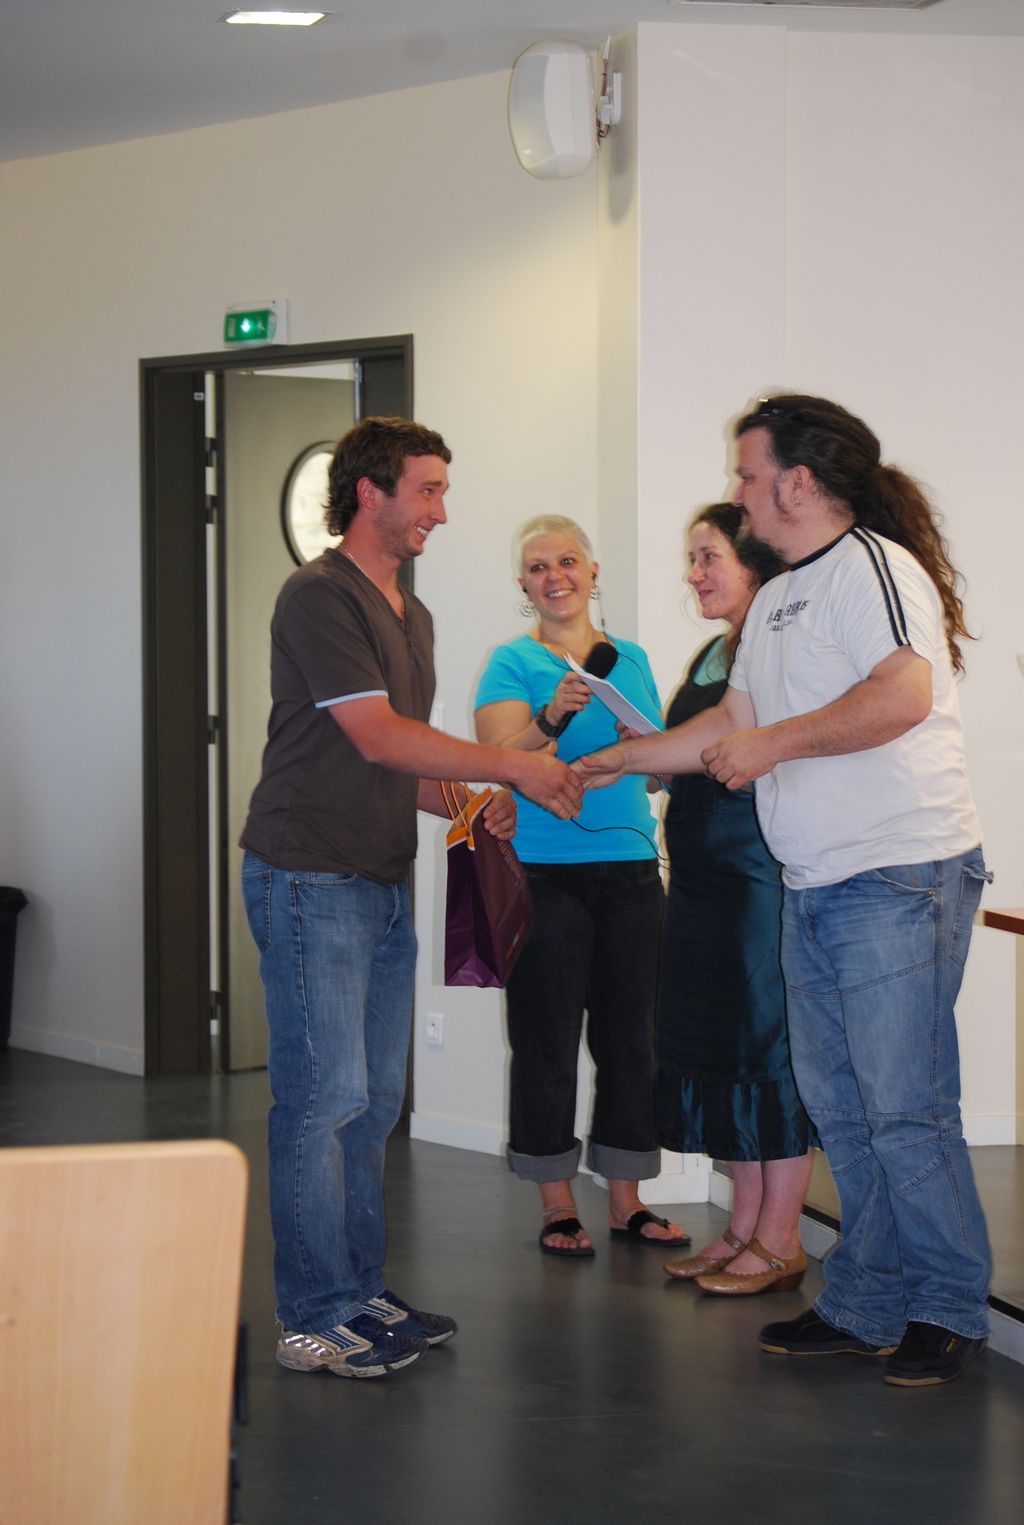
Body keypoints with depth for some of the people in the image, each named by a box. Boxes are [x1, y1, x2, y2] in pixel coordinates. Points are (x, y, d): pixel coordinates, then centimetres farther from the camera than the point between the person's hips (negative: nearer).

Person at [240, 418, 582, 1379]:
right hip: (311, 878, -9)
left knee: (373, 1102, 10)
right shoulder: (320, 596, -11)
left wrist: (470, 806, 6)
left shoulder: (410, 614, 19)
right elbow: (376, 737, -16)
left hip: (382, 886, 9)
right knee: (324, 1099, -7)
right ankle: (315, 1318, -2)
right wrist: (516, 768, -12)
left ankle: (362, 1295, 17)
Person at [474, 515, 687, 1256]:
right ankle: (557, 1203, 9)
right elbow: (501, 759, -14)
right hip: (544, 873, -4)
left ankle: (626, 1198, 15)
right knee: (549, 1038, -1)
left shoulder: (632, 659, 14)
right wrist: (553, 717, -30)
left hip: (629, 869, 4)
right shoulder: (512, 664, 1)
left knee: (630, 1034, 6)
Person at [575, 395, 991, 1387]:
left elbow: (903, 695, -24)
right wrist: (624, 758, 29)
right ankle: (867, 1307, 18)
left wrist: (776, 743, -16)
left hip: (899, 881, -10)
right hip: (815, 889, 10)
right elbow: (735, 721, 30)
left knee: (904, 1106, -7)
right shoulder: (777, 600, 22)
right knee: (839, 1107, 10)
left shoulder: (872, 564, -9)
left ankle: (948, 1312, 4)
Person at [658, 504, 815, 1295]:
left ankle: (781, 1243, 3)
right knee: (723, 1047, 10)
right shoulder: (711, 655, 18)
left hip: (764, 871, -9)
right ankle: (746, 1229, 18)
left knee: (769, 1048, -4)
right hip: (704, 875, 9)